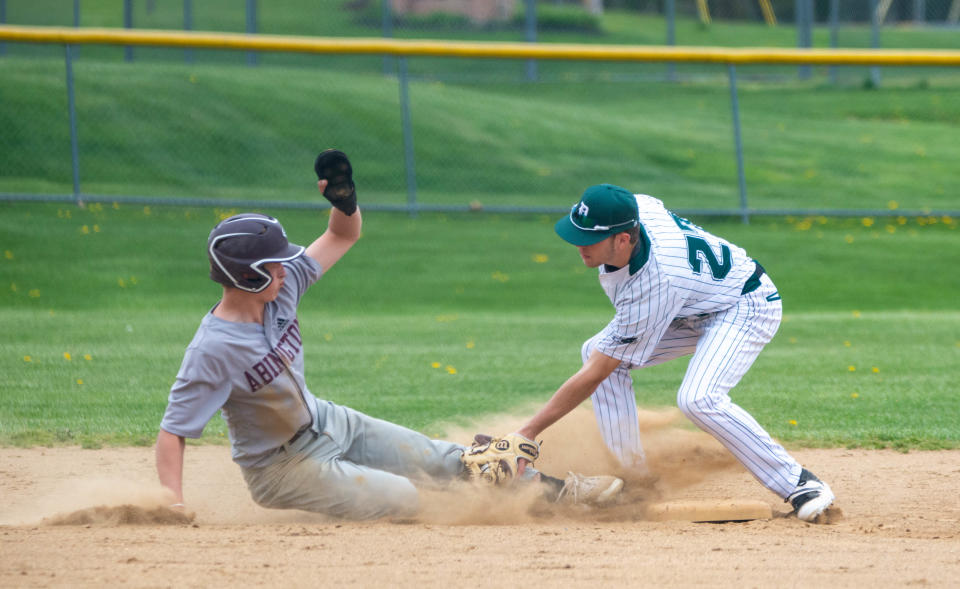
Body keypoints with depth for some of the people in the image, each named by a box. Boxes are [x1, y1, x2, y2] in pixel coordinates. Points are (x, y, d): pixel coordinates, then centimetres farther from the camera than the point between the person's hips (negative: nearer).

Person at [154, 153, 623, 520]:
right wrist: (174, 510, -45)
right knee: (403, 500, -13)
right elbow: (172, 432, -33)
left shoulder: (281, 288, -11)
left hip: (326, 424, 8)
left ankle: (558, 489, 23)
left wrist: (345, 199, -23)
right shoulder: (213, 350, -33)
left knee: (439, 458, 13)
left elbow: (343, 236, 0)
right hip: (284, 466, -8)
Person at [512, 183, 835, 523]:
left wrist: (528, 432, -29)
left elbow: (594, 376, -33)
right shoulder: (634, 208, -21)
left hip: (747, 306, -9)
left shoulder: (653, 285, -38)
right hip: (696, 308, 9)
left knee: (698, 399, -33)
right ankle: (633, 474, 1)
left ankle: (799, 484, -20)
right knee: (596, 351, -3)